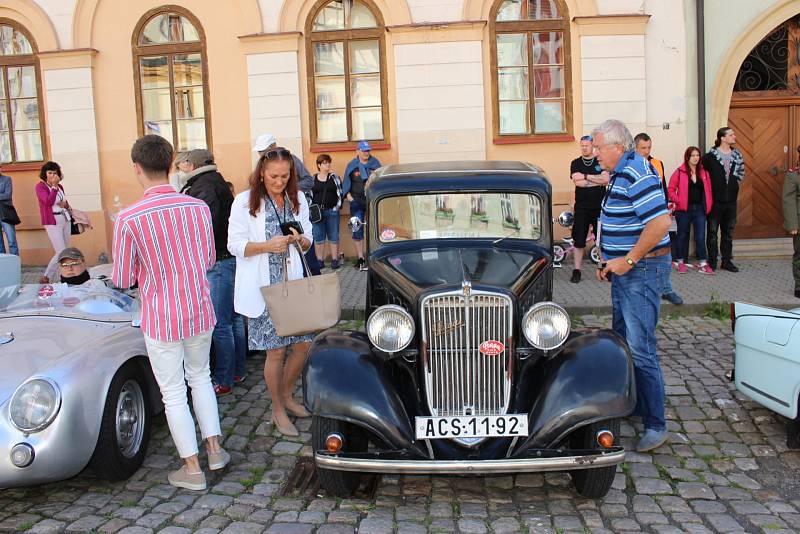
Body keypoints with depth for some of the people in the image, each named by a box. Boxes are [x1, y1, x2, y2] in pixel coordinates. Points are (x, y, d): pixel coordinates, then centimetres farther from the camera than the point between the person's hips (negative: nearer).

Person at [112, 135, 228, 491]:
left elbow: (122, 280, -8)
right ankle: (214, 448, 30)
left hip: (161, 321, -3)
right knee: (200, 378, 25)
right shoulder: (198, 207, -7)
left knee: (173, 393, 11)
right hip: (200, 314, 4)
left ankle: (192, 468, 21)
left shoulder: (129, 218, -17)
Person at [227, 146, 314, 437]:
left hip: (293, 283, 4)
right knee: (276, 350, -1)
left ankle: (287, 395, 31)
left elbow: (309, 242, 14)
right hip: (263, 288, -4)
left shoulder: (297, 199, 8)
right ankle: (278, 410, 19)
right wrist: (268, 246, -21)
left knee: (302, 344, 5)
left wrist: (300, 239, -10)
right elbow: (235, 245, -5)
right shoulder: (245, 202, -5)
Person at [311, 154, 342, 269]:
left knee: (333, 236, 3)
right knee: (318, 237, 2)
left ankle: (335, 260, 9)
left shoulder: (334, 177, 7)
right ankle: (320, 260, 9)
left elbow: (340, 193, 5)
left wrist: (337, 207, -4)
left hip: (332, 211, 0)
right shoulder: (313, 179, 8)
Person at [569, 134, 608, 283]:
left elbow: (606, 179, -11)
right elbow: (577, 182, -10)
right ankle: (577, 271, 9)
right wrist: (598, 181, -9)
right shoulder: (576, 163, 5)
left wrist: (585, 176, -13)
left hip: (599, 207, 0)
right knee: (578, 241, 1)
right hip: (581, 208, 0)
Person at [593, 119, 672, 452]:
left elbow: (660, 222, -28)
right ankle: (633, 405, 31)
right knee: (623, 341, 18)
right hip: (625, 269, 11)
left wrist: (628, 260, -22)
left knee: (640, 349, -8)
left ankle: (655, 425, 2)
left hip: (641, 270, -11)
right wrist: (611, 262, 16)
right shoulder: (620, 174, 15)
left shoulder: (637, 174, -18)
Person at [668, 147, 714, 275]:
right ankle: (681, 262, 19)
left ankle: (702, 264, 2)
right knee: (683, 235, 8)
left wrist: (709, 205, 2)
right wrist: (678, 201, -13)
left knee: (700, 236, 0)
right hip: (684, 209, -2)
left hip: (700, 209, 3)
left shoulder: (704, 172, 9)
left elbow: (708, 190, 12)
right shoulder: (679, 172, -2)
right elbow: (671, 190, -3)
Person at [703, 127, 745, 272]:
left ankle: (727, 261, 18)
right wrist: (710, 188, -4)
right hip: (715, 201, -5)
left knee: (728, 233, 11)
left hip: (731, 200, 5)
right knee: (712, 233, 3)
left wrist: (734, 185, 9)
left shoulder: (737, 156, 7)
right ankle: (712, 262, 11)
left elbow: (740, 173, 19)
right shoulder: (710, 156, -9)